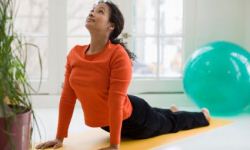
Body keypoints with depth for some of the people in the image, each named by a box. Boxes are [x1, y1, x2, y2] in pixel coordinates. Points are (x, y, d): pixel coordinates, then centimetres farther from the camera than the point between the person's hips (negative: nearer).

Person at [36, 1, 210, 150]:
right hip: (105, 122, 6)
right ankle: (171, 110, 70)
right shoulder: (74, 53, -13)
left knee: (171, 123, 25)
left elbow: (116, 101, -33)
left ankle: (202, 115, 57)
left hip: (132, 118, -6)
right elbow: (67, 96, -9)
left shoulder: (118, 54, -31)